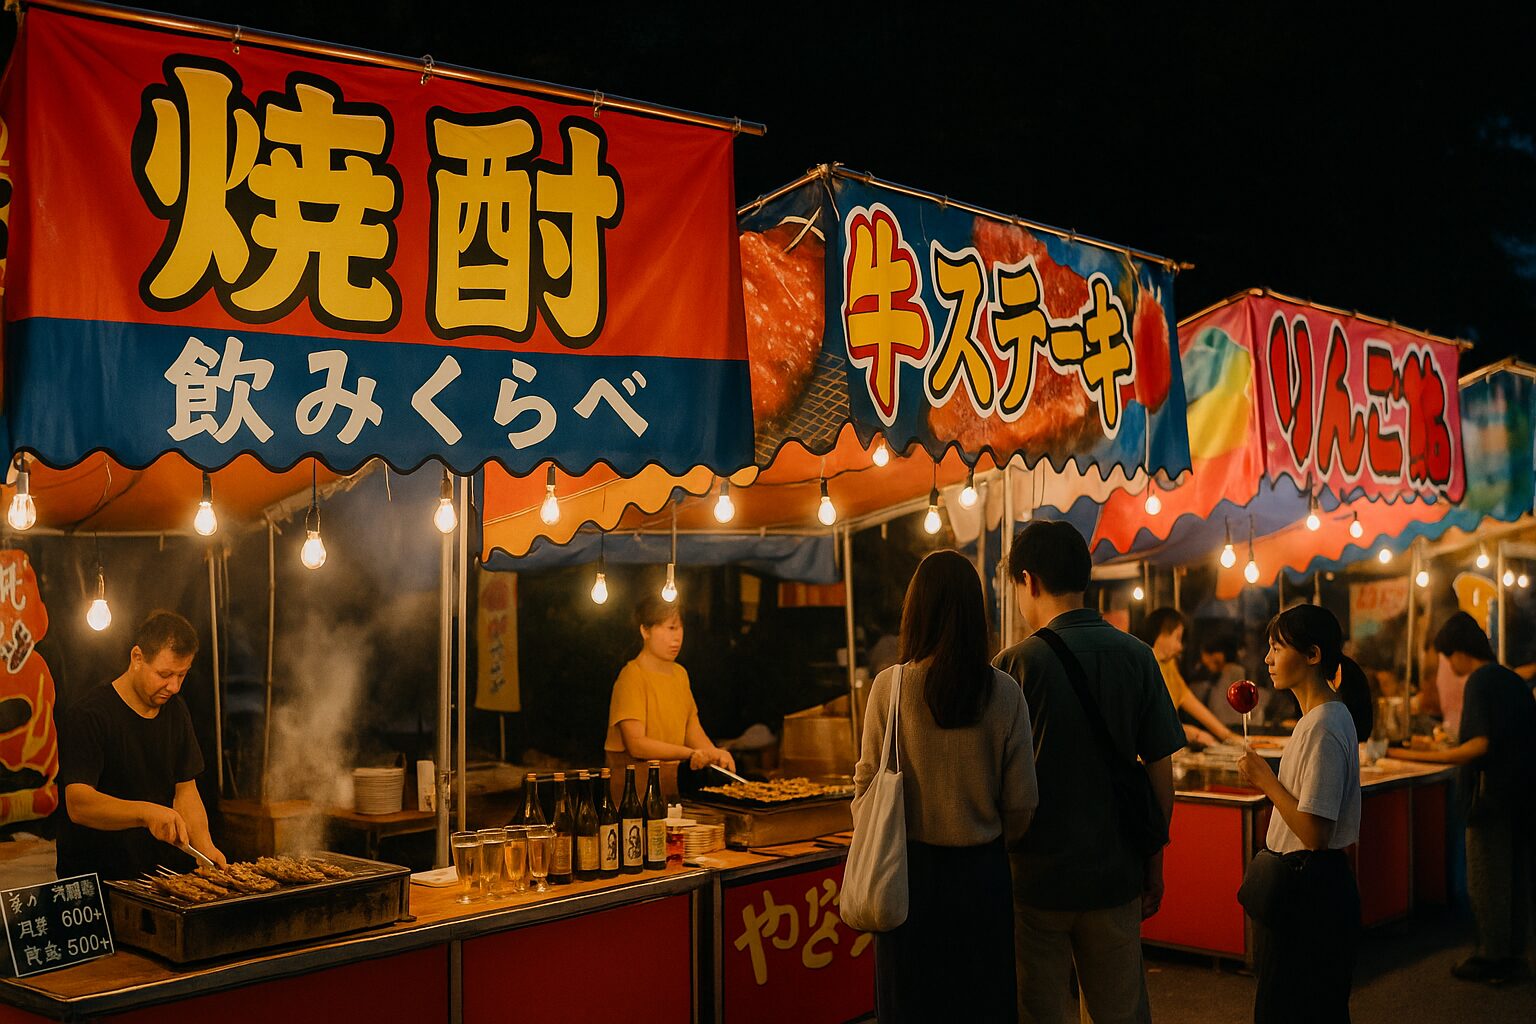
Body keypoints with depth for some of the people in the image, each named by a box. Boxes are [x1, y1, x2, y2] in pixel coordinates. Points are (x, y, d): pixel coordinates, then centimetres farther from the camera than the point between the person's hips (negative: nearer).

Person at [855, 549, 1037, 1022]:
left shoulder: (890, 686, -12)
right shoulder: (1004, 693, -9)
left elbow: (867, 785, -5)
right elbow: (1021, 802, -4)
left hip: (910, 869, -1)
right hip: (982, 872, 1)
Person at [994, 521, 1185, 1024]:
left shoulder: (1016, 664, -12)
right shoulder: (1135, 656, -2)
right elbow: (1161, 772, 2)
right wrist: (1155, 865, 12)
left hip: (1035, 876, -3)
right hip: (1115, 876, 3)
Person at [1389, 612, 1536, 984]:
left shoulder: (1480, 682, -15)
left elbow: (1480, 745, -24)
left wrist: (1423, 756, -25)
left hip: (1491, 795, -9)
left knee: (1485, 880, 1)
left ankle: (1492, 959, 7)